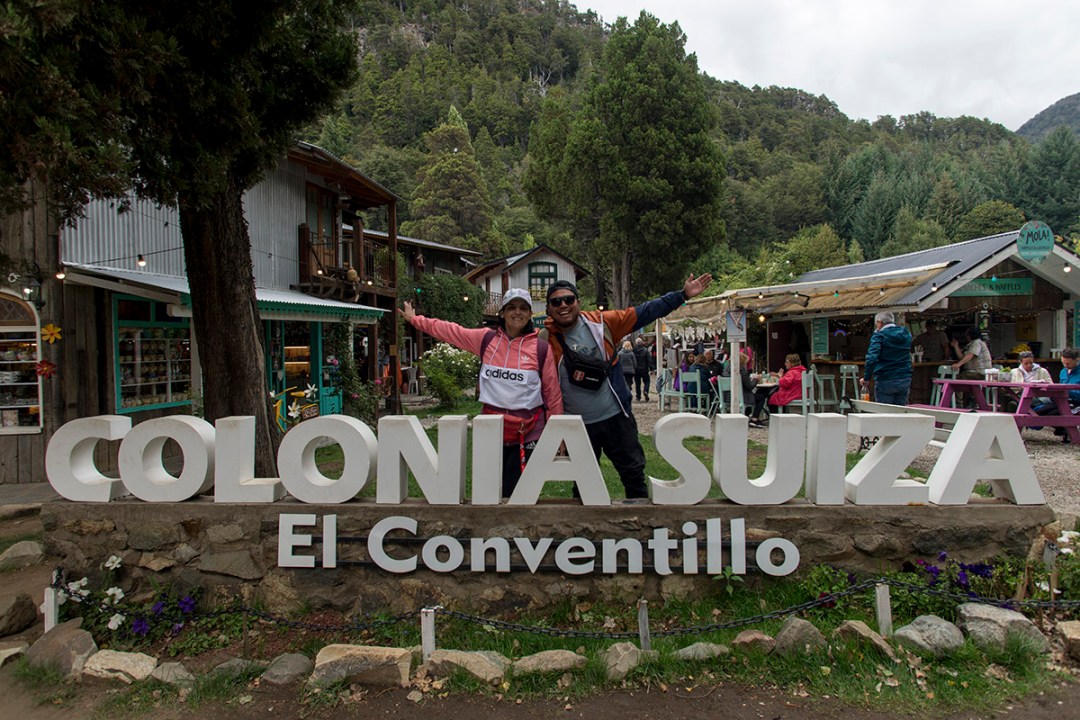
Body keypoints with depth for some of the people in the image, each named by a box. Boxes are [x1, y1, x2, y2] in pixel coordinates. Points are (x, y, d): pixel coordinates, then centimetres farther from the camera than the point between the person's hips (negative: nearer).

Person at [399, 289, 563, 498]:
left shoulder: (541, 349, -2)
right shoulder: (486, 339, 5)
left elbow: (553, 394, 1)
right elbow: (450, 331, 16)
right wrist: (415, 320, 21)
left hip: (528, 434, -3)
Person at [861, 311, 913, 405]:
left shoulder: (879, 336, -10)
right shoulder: (906, 335, 11)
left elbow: (871, 358, -20)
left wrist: (866, 378, -15)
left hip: (885, 381, -6)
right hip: (905, 381, 6)